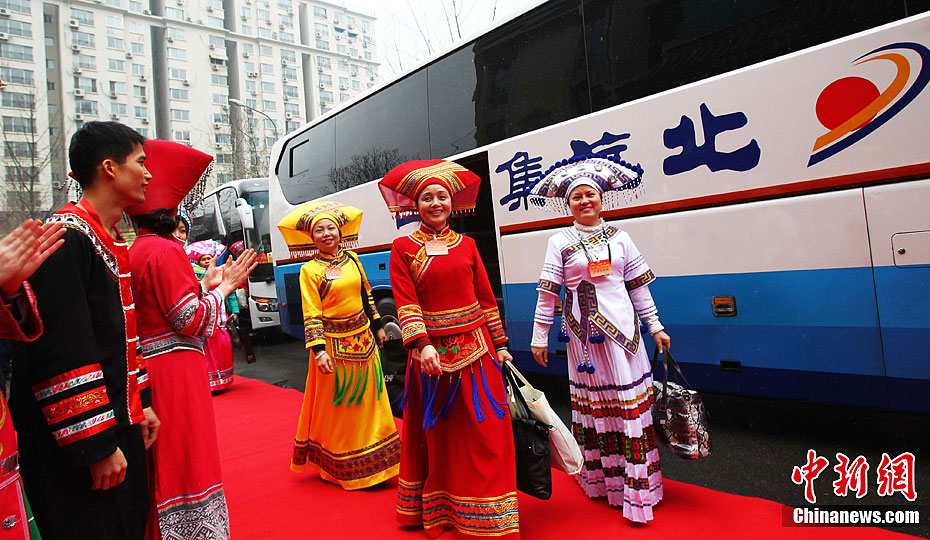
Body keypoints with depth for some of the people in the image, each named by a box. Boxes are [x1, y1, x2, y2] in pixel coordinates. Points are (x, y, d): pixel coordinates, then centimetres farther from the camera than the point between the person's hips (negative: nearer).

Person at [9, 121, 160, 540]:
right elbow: (61, 355, -24)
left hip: (121, 425, 9)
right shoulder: (66, 238, -19)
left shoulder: (112, 242, 12)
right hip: (69, 442, -9)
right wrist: (97, 445, -21)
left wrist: (140, 404, 17)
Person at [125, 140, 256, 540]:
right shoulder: (165, 251, -15)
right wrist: (223, 287, -5)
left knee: (163, 463, 18)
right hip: (175, 371, -9)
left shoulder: (135, 251, 13)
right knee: (186, 461, -2)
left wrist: (205, 285, 16)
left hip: (149, 368, 9)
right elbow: (190, 320, -17)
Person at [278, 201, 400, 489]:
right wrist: (318, 350, -21)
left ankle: (375, 464, 30)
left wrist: (377, 327, 19)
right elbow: (311, 314, -13)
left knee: (369, 401, 14)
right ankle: (338, 469, 25)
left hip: (363, 339, 5)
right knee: (336, 406, 6)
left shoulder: (352, 259, 6)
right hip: (334, 345, -5)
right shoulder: (309, 270, -8)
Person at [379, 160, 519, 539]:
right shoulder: (403, 248, 1)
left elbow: (486, 297, 9)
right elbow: (405, 303, -9)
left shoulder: (466, 245, 9)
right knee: (436, 436, 12)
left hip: (476, 351, 2)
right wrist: (421, 344, -22)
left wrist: (499, 344, 8)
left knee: (485, 436, 6)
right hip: (431, 354, -2)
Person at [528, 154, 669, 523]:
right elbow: (547, 293, -1)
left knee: (632, 401, 3)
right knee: (592, 403, 5)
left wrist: (655, 327, 12)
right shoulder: (560, 243, 1)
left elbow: (639, 287, 12)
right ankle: (601, 479, 21)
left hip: (622, 327, 3)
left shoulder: (619, 237, 9)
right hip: (583, 331, -2)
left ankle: (638, 489, 15)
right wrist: (539, 337, -2)